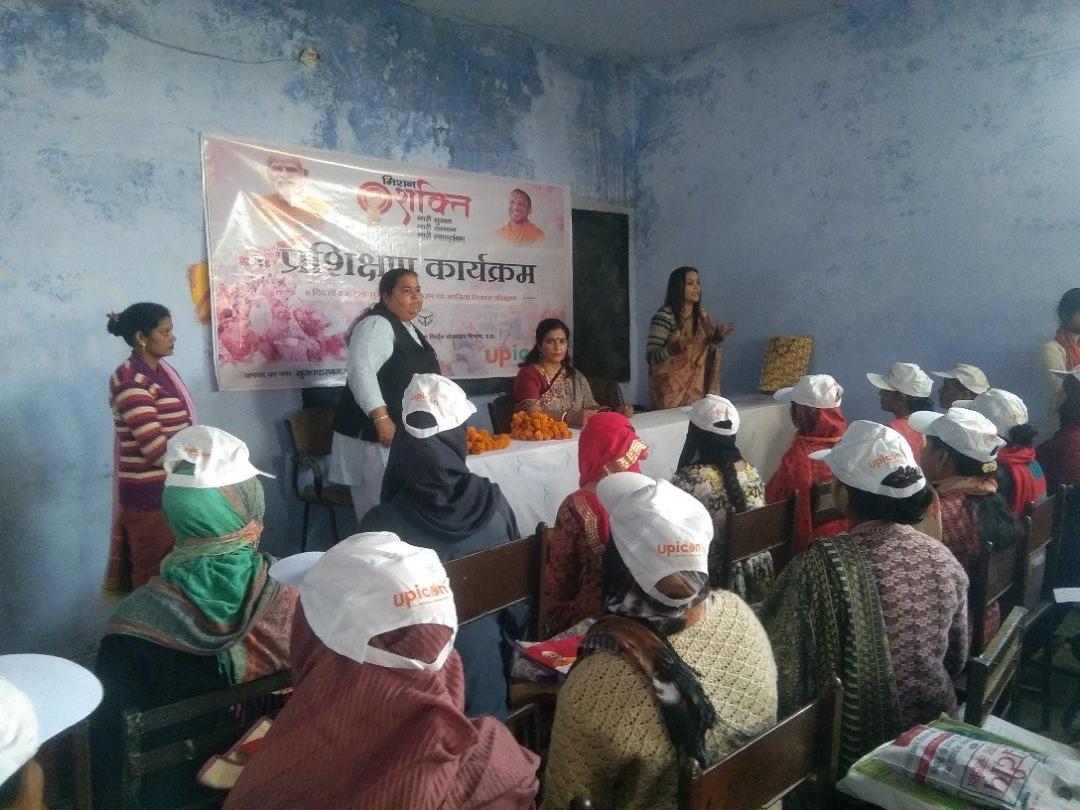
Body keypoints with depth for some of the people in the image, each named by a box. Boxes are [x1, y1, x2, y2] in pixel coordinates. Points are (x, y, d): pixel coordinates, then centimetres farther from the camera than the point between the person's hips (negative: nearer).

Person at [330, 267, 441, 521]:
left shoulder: (409, 330, 18)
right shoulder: (377, 324, -12)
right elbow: (360, 372, -24)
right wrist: (382, 418, -29)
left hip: (405, 434, 10)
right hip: (376, 434, -9)